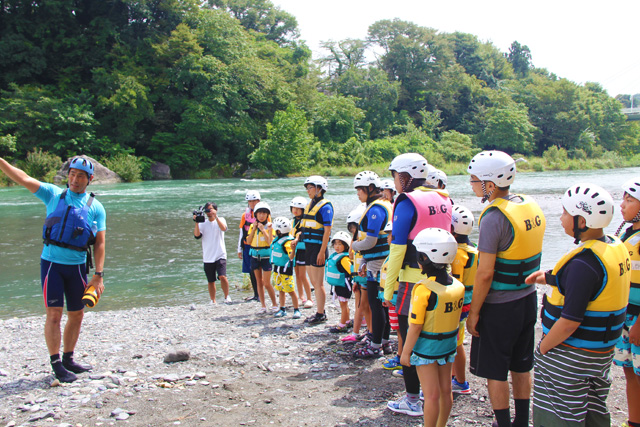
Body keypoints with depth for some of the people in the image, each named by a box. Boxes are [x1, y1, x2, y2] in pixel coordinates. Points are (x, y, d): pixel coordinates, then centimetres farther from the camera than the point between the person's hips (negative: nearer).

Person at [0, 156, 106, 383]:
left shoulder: (96, 207, 5)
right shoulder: (53, 194, 5)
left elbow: (100, 243, 1)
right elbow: (23, 179, -3)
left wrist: (98, 275, -5)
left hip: (77, 266, 2)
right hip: (52, 262, -2)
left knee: (76, 315, 9)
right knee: (54, 314, -6)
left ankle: (68, 359, 24)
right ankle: (56, 364, 3)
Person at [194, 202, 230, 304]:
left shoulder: (220, 220, 3)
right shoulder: (202, 223, 7)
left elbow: (223, 228, -19)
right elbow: (197, 235, -6)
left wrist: (215, 216, -25)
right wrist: (196, 223, -15)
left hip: (220, 255, -3)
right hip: (208, 257, 3)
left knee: (222, 276, -19)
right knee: (211, 281, 8)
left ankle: (227, 297, -1)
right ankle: (213, 301, 20)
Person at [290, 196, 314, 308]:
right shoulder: (294, 221, 13)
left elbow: (302, 232, -27)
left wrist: (297, 239, -42)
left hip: (303, 249, -7)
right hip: (295, 249, 7)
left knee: (302, 276, -7)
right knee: (297, 275, 10)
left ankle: (309, 299, 3)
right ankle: (301, 298, 19)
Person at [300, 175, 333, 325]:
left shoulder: (325, 206, -11)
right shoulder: (310, 205, 15)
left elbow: (327, 231, -16)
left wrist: (322, 252, -19)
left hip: (318, 248, -9)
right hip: (308, 247, 9)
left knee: (318, 284, -3)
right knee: (314, 282, 13)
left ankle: (321, 315, 6)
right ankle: (319, 312, 22)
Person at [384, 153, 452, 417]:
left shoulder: (407, 203, -12)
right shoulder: (443, 200, 9)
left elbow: (398, 248, -14)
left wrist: (388, 289, -9)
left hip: (414, 279, -7)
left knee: (410, 338, 4)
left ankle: (413, 399, 11)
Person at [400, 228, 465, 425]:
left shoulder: (423, 289, -24)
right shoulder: (458, 285, -6)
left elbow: (415, 327, -20)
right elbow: (455, 318, 4)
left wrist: (406, 351, -9)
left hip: (426, 349, -6)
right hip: (448, 346, 6)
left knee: (432, 395, 3)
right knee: (445, 391, 16)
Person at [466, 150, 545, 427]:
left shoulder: (494, 217, -22)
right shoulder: (531, 207, 2)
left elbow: (485, 273, -21)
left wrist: (473, 312, -13)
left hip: (499, 307, -8)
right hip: (528, 299, 8)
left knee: (495, 372, 6)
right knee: (521, 366, 19)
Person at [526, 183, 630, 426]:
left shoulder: (583, 264, -27)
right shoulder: (617, 248, 1)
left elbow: (569, 322, -27)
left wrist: (543, 348, -12)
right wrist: (551, 279, 9)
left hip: (570, 358, -9)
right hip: (602, 352, 9)